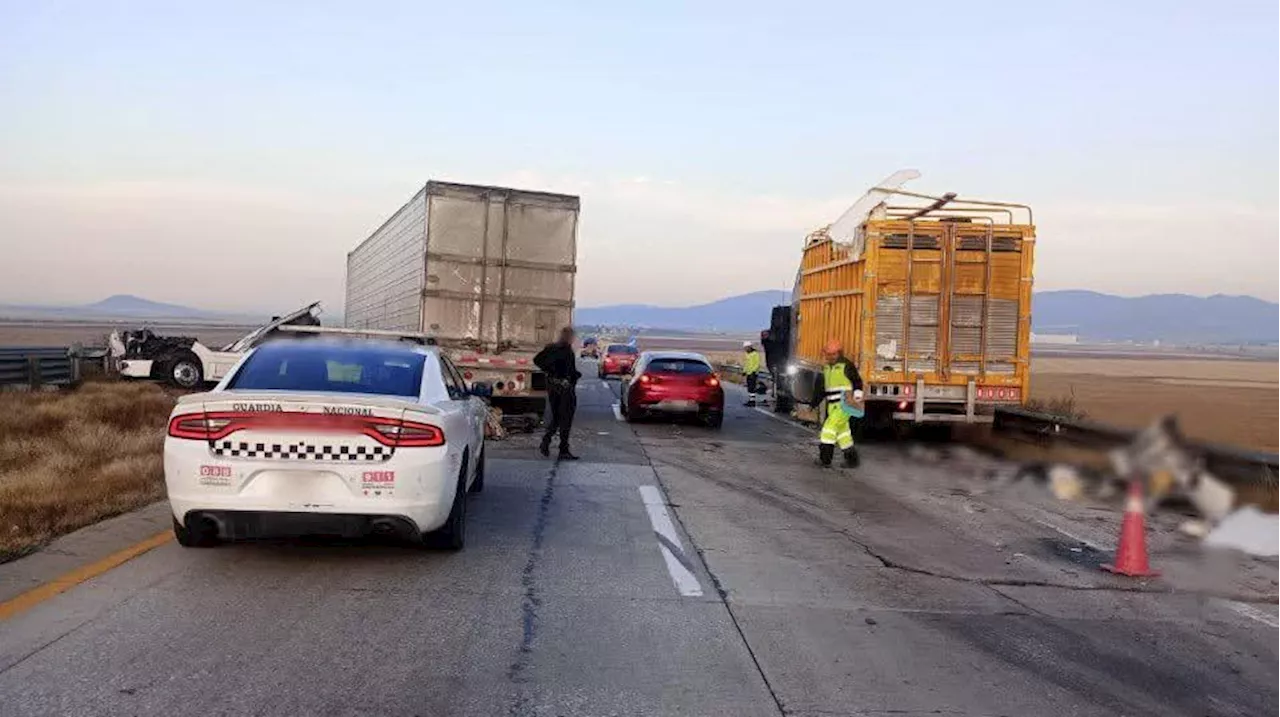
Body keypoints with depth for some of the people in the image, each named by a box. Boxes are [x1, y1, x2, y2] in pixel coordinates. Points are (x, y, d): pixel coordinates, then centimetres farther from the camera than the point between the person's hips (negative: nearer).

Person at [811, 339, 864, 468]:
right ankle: (852, 459, 20)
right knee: (842, 431, 12)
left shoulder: (846, 365, -10)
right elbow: (822, 387, 19)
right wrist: (814, 404, 18)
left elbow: (858, 382, -6)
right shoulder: (826, 367, 12)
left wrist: (857, 398, -18)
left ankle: (825, 458, -16)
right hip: (832, 405, 8)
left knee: (830, 426, -16)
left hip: (845, 404, -8)